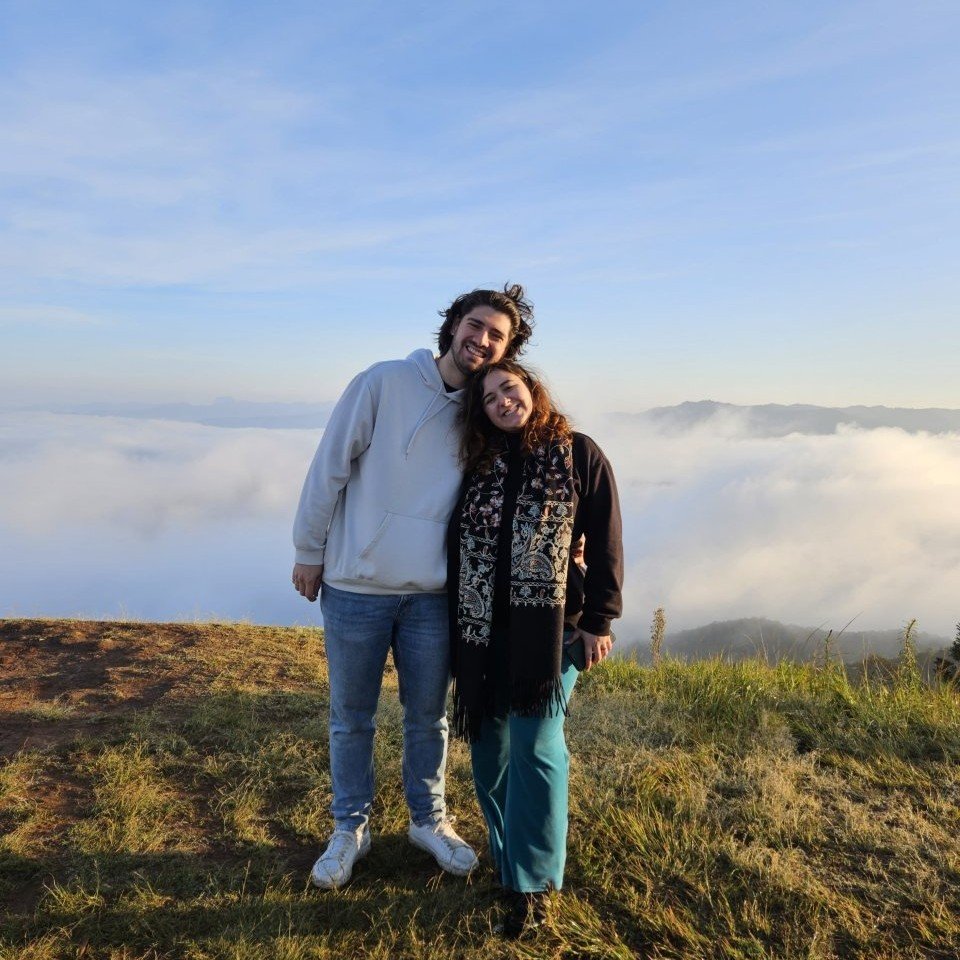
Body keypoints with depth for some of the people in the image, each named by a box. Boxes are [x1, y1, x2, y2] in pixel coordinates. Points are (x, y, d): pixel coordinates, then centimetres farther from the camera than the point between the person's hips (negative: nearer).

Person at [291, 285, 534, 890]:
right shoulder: (383, 384, -9)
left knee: (429, 717, 16)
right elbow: (330, 468, -6)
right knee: (352, 718, 13)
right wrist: (310, 552, -2)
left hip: (433, 595, 3)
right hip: (356, 588, -2)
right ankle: (351, 829, 33)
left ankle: (429, 821, 38)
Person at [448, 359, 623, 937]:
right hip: (483, 630, 4)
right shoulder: (478, 464, 9)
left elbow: (604, 542, -3)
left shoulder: (580, 454, -2)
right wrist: (455, 622, 8)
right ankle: (507, 856, 31)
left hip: (550, 628, -4)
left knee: (536, 748, -5)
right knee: (489, 748, 10)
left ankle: (533, 882, 10)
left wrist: (599, 619, -7)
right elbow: (456, 542, 11)